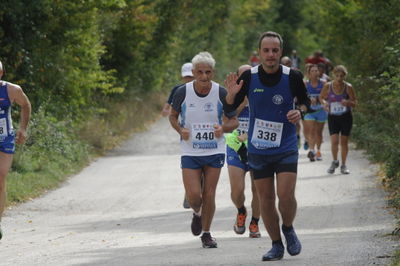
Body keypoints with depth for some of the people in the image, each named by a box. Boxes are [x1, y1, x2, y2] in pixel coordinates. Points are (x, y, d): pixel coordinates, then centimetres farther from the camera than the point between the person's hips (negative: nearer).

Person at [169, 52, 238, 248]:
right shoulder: (182, 92, -7)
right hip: (190, 152, 0)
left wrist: (223, 128, -19)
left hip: (214, 151, 0)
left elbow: (234, 121, 3)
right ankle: (197, 213, 27)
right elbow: (173, 116, 10)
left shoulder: (221, 93, -7)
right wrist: (180, 130, -10)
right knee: (193, 195, -9)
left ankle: (206, 234, 19)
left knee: (209, 195, 0)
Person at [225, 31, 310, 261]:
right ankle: (277, 246, 19)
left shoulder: (292, 77, -8)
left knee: (286, 195, -14)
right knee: (266, 199, 5)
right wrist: (232, 94, -18)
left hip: (286, 147, -1)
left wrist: (300, 112, -13)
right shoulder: (249, 77, -6)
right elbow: (230, 109, 3)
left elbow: (305, 101, 9)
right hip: (258, 148, 1)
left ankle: (289, 229, 17)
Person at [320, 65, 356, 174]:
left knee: (344, 142, 4)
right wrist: (324, 102, -12)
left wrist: (348, 103, -24)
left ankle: (343, 165, 19)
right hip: (332, 117, 0)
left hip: (346, 117, 0)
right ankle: (335, 161, 14)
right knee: (334, 141, -11)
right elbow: (321, 97, 10)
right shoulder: (328, 86, -5)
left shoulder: (348, 87, -7)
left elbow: (354, 103, -1)